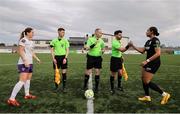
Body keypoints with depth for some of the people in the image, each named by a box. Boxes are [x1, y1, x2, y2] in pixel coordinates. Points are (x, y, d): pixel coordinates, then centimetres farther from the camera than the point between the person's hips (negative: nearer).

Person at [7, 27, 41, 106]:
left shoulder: (31, 41, 16)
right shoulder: (23, 40, -12)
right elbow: (20, 51, -19)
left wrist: (37, 58, 22)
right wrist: (25, 61, -27)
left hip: (30, 63, 10)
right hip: (23, 63, -10)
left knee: (28, 79, 16)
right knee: (22, 81, -15)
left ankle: (27, 95, 30)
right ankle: (11, 99, -10)